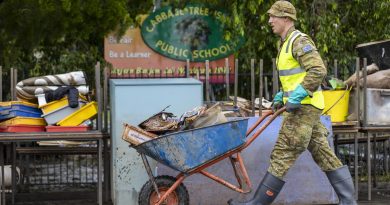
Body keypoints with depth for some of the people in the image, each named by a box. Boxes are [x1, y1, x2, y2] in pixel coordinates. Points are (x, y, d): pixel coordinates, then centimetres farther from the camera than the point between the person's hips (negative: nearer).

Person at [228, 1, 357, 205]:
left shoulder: (299, 41, -12)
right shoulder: (285, 43, 19)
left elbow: (318, 71, -24)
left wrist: (296, 97, -24)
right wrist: (280, 97, 15)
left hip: (303, 108, -11)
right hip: (302, 108, 11)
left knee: (282, 156, -8)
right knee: (324, 155, 8)